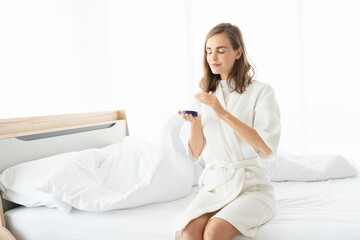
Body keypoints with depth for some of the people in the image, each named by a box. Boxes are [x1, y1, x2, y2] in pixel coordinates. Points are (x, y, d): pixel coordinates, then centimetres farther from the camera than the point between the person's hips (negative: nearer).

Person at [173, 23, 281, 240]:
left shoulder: (261, 91, -2)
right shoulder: (203, 95, 10)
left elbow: (268, 148, -15)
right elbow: (195, 154, 9)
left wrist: (224, 114, -21)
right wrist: (195, 123, -11)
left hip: (251, 186, -3)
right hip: (214, 184, 3)